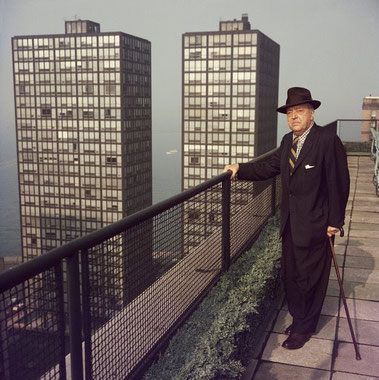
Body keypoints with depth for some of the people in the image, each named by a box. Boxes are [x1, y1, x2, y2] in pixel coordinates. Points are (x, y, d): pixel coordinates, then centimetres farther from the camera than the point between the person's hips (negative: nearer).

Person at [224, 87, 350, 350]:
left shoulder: (328, 140, -15)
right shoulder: (288, 141, 8)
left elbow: (339, 183, -15)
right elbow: (270, 167, 12)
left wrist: (335, 221, -15)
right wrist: (240, 169, 1)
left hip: (314, 224, -7)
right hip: (290, 223, 7)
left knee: (309, 279, 8)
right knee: (290, 276, 16)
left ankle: (303, 329, 26)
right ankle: (299, 319, 36)